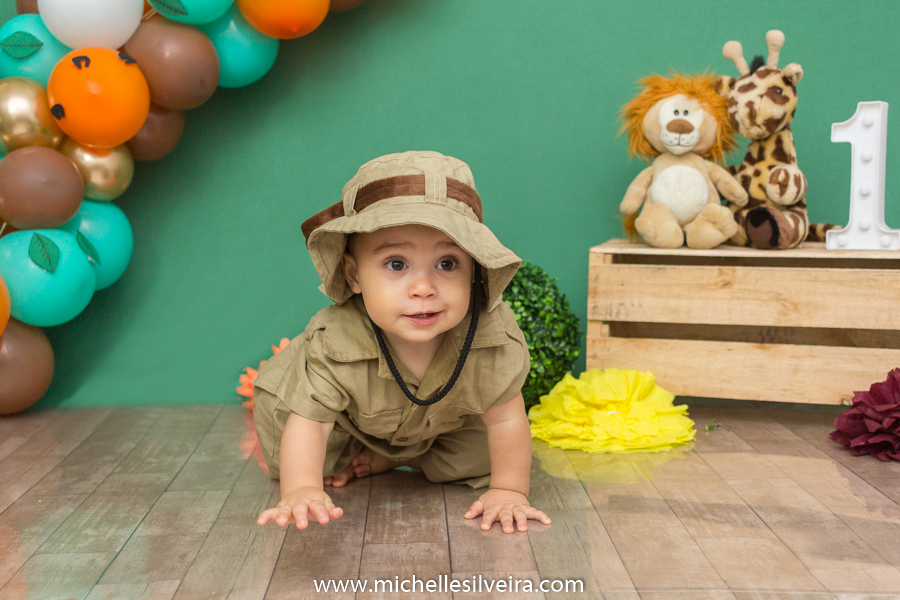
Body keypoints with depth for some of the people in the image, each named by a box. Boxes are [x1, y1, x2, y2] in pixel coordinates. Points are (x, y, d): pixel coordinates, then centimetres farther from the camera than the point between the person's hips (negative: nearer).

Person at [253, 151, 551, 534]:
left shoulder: (494, 335, -40)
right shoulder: (333, 341, -43)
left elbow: (505, 419, -27)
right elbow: (309, 422, -37)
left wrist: (508, 491, -26)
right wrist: (301, 491, -53)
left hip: (445, 420, 2)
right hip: (349, 419, -1)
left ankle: (392, 458, 9)